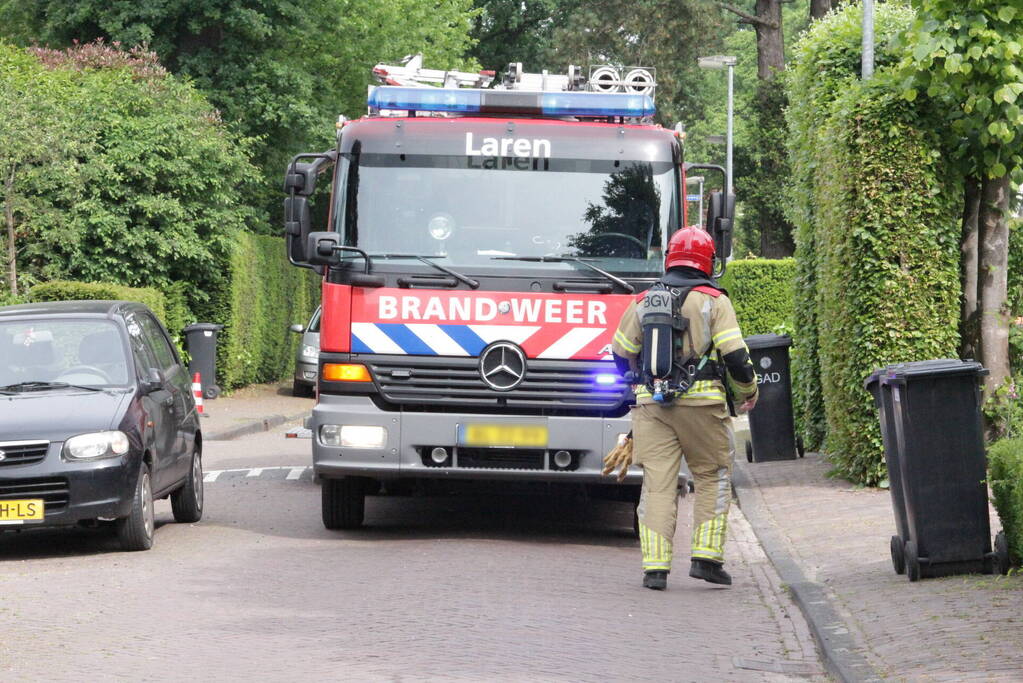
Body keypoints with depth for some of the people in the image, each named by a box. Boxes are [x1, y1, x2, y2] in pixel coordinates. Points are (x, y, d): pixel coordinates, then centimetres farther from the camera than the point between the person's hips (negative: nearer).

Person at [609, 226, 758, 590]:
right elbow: (735, 355, -6)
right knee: (712, 477, 12)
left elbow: (622, 354, 19)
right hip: (701, 402, -3)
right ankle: (706, 556, 4)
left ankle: (655, 566, -5)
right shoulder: (713, 301, -1)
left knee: (657, 483, 2)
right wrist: (748, 391, 12)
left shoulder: (644, 302, 11)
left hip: (651, 405, 3)